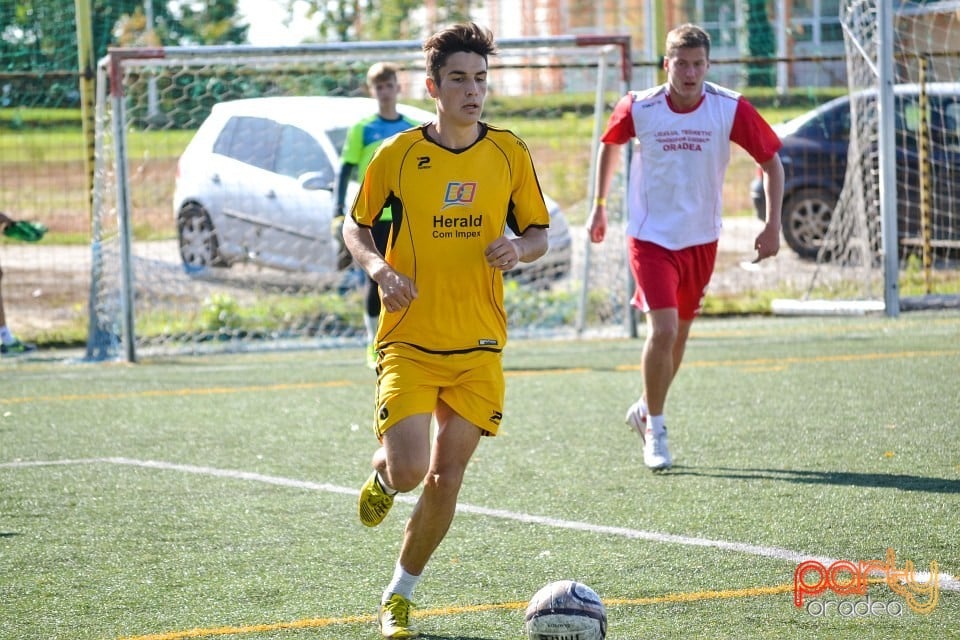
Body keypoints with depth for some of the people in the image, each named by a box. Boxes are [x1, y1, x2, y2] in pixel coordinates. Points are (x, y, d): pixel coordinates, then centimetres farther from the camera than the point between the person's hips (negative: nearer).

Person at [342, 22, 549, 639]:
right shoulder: (397, 155, -4)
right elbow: (356, 226, 8)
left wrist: (519, 249, -13)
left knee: (445, 479, 2)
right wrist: (378, 266, -13)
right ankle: (382, 475, 22)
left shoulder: (510, 154, 2)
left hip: (479, 346, 2)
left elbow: (539, 233, 11)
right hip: (408, 340, -2)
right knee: (408, 469, -17)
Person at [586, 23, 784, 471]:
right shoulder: (638, 109, -12)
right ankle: (654, 430, 2)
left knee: (679, 333, 13)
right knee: (663, 330, -16)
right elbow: (610, 145, 10)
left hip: (700, 239, 3)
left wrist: (773, 225, -7)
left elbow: (771, 161, -1)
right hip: (650, 236, -3)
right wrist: (599, 206, 13)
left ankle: (645, 411, 39)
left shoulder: (731, 110, -12)